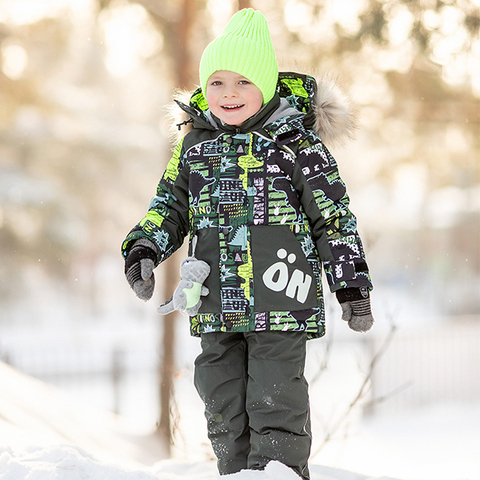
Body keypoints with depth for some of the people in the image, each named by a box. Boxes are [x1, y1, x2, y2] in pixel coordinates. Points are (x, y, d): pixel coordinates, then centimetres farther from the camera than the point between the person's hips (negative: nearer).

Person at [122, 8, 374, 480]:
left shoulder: (296, 141, -2)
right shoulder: (196, 144, 10)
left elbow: (333, 217, 2)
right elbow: (170, 206, 18)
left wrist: (352, 285, 1)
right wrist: (143, 248, -1)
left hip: (280, 301, -5)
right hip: (216, 305, 5)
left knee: (275, 406, -4)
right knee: (225, 410, 11)